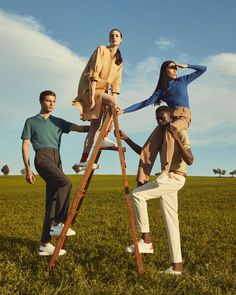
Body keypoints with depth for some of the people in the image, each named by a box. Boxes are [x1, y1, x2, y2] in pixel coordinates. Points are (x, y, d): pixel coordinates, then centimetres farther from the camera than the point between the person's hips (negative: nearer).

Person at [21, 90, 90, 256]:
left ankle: (45, 244, 4)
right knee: (65, 183, -29)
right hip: (42, 157, -5)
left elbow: (79, 128, 12)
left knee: (52, 201, 0)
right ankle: (57, 223, -18)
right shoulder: (31, 121, 12)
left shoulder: (58, 122, 22)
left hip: (57, 159, 5)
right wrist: (28, 168, -4)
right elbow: (25, 145, 6)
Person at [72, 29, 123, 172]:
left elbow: (116, 82, 8)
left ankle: (83, 161, 2)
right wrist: (92, 96, -23)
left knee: (95, 125, 0)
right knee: (113, 102, -31)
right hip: (89, 88, -7)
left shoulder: (119, 60, 14)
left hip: (102, 90, 7)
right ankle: (104, 138, -24)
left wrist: (114, 98, -6)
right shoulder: (101, 50, -5)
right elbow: (94, 73, -15)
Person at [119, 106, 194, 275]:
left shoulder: (181, 133, -6)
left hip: (175, 178, -8)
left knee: (137, 195, -20)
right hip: (167, 178, 8)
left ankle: (146, 241, -12)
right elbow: (144, 153, 19)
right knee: (171, 222, 7)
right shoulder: (160, 136, 17)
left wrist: (176, 139, -25)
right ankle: (177, 265, 13)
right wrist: (126, 139, 10)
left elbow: (190, 160, -17)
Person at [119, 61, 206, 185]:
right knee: (148, 148, -19)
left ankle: (165, 172, -44)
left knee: (169, 131, -40)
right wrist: (124, 111, 6)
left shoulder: (183, 80, 18)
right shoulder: (161, 90, 19)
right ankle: (142, 182, -21)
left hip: (183, 116, -3)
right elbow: (145, 103, 13)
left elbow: (203, 69, 22)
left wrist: (186, 66, 12)